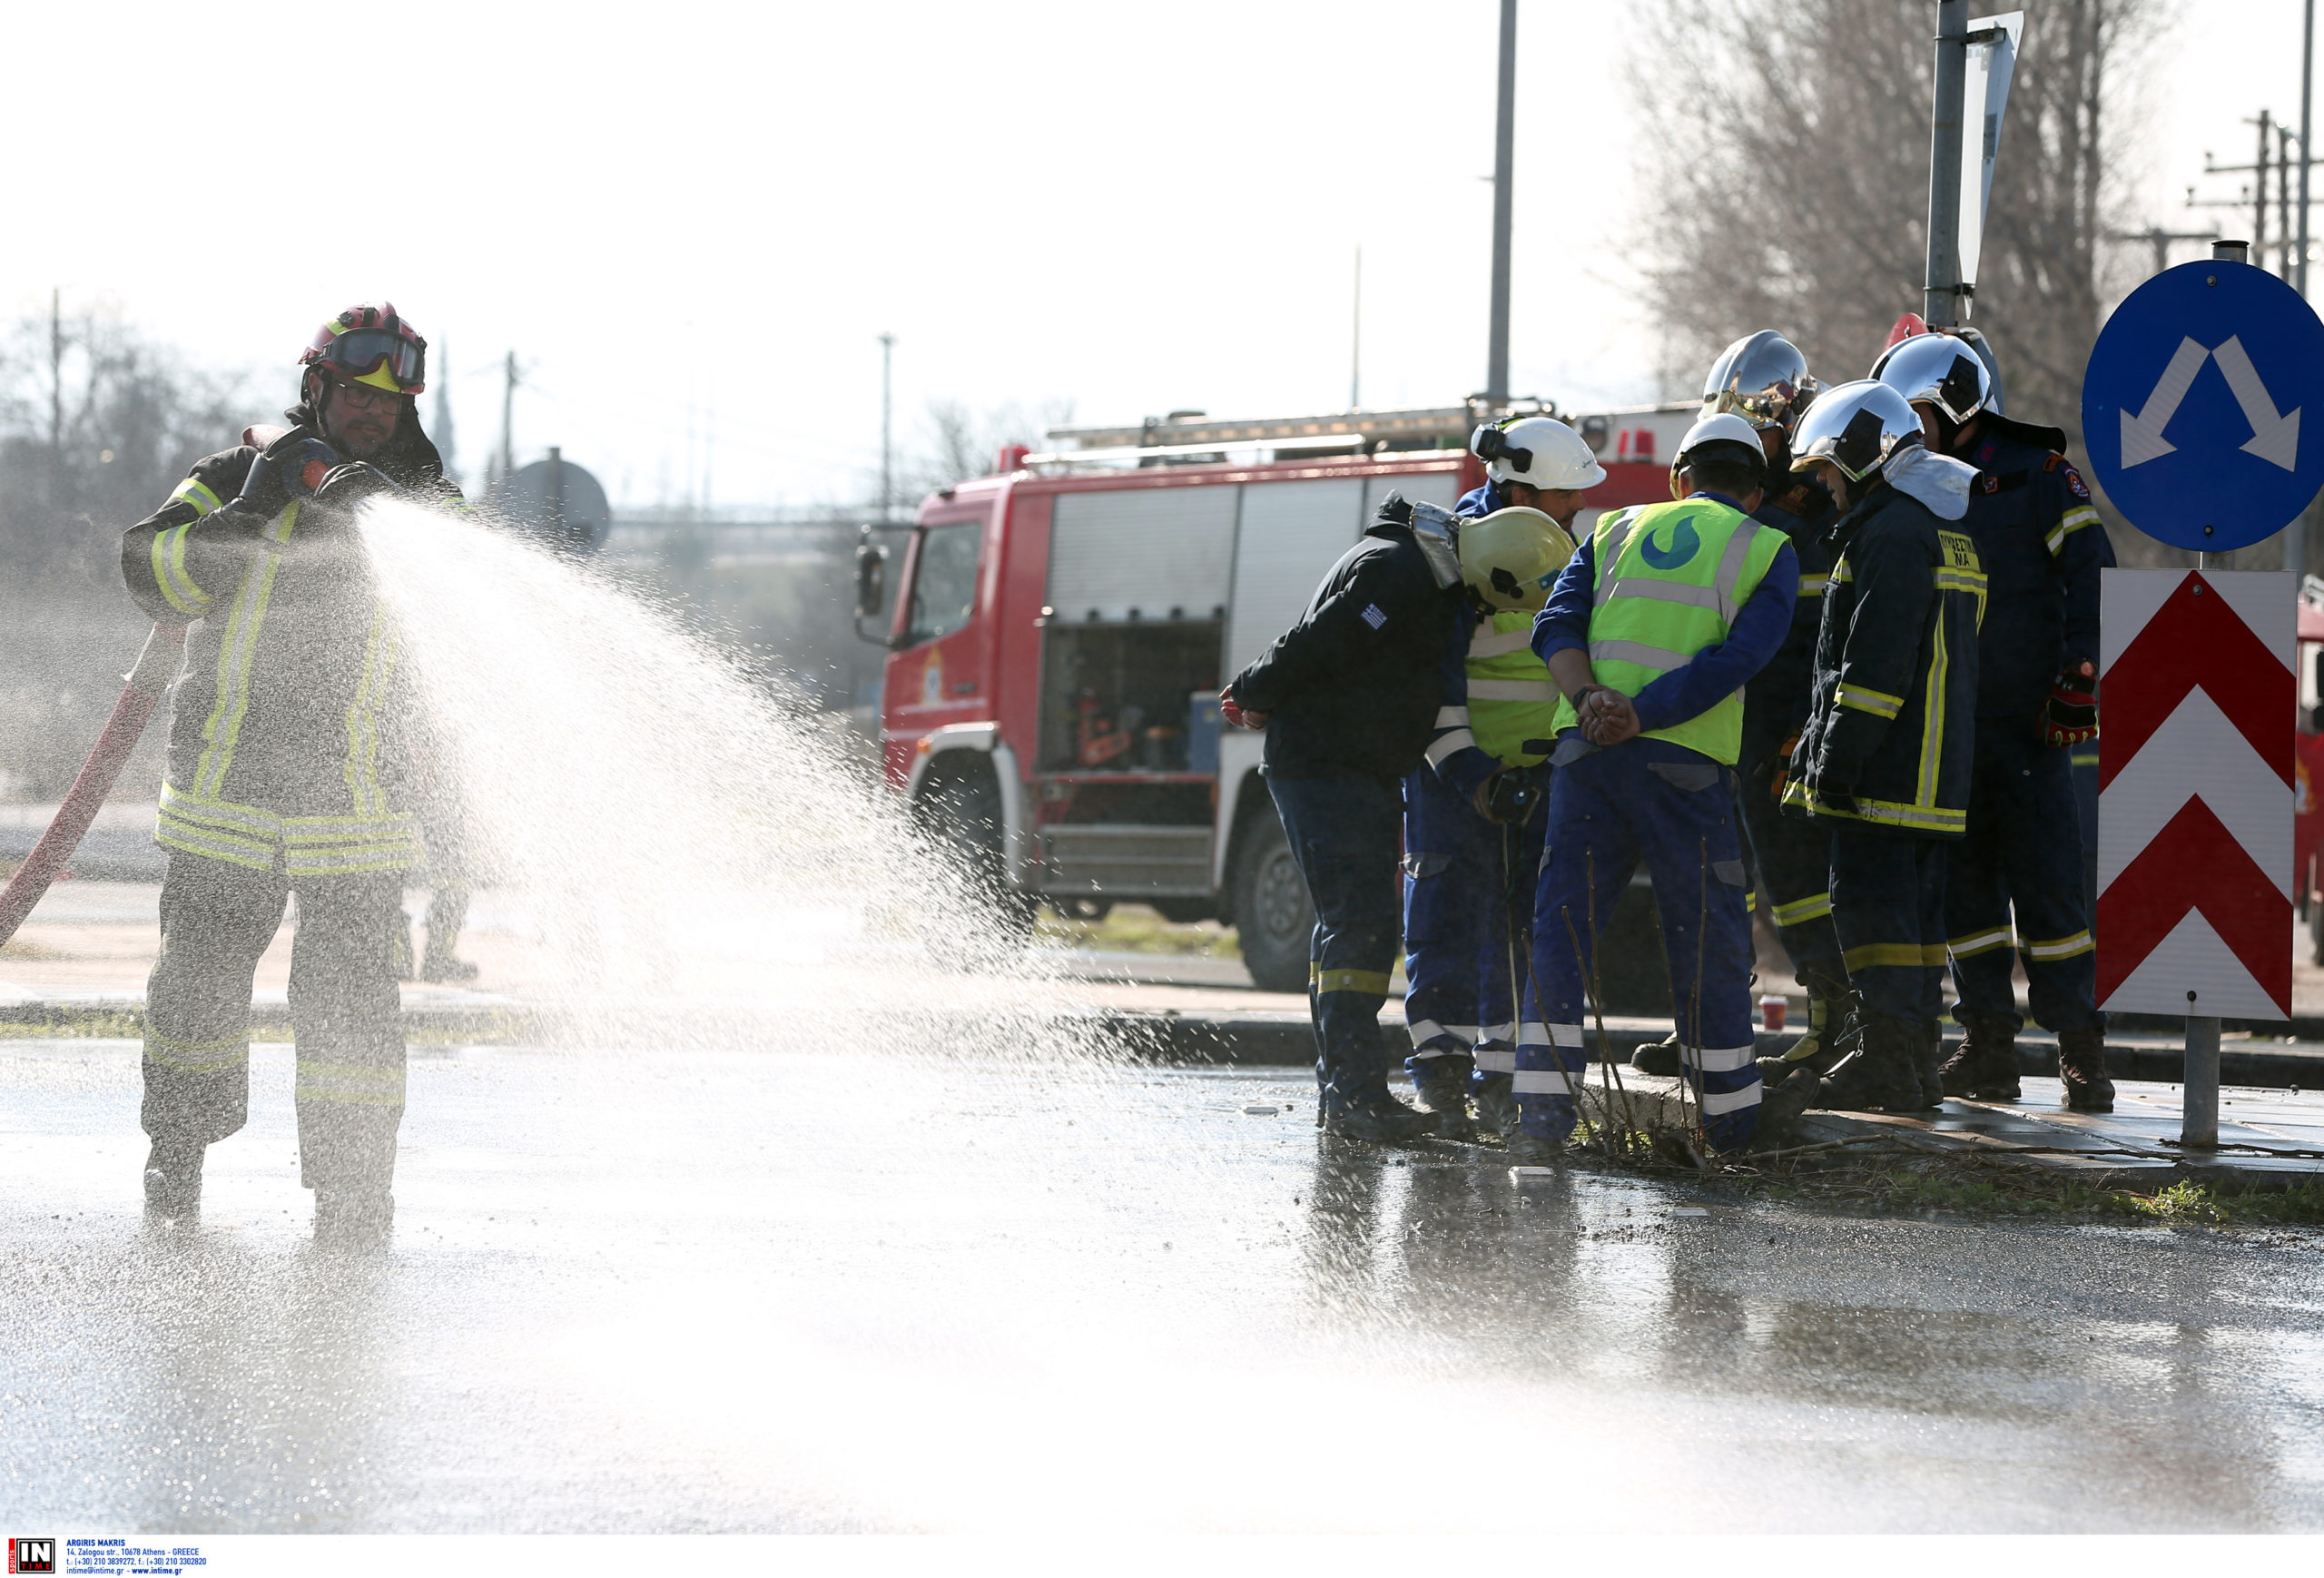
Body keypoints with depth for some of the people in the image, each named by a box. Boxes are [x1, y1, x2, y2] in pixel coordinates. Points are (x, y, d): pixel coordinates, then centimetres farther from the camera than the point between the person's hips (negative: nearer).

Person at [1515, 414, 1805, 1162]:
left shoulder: (1617, 531, 19)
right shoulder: (1767, 551, 10)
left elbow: (1556, 626, 5)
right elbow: (1740, 655, -6)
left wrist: (1590, 700, -10)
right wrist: (1640, 719, -12)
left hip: (1586, 745, 2)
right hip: (1684, 762, -2)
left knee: (1563, 926, 5)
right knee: (1708, 939, 8)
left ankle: (1543, 1110, -6)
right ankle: (1731, 1116, 18)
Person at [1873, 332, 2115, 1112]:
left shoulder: (2038, 476, -1)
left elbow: (2091, 578, -6)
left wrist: (2077, 682, -13)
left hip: (2028, 720, -6)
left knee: (2045, 880, -9)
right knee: (1963, 881, 4)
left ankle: (2082, 1050, -5)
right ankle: (1988, 1050, 9)